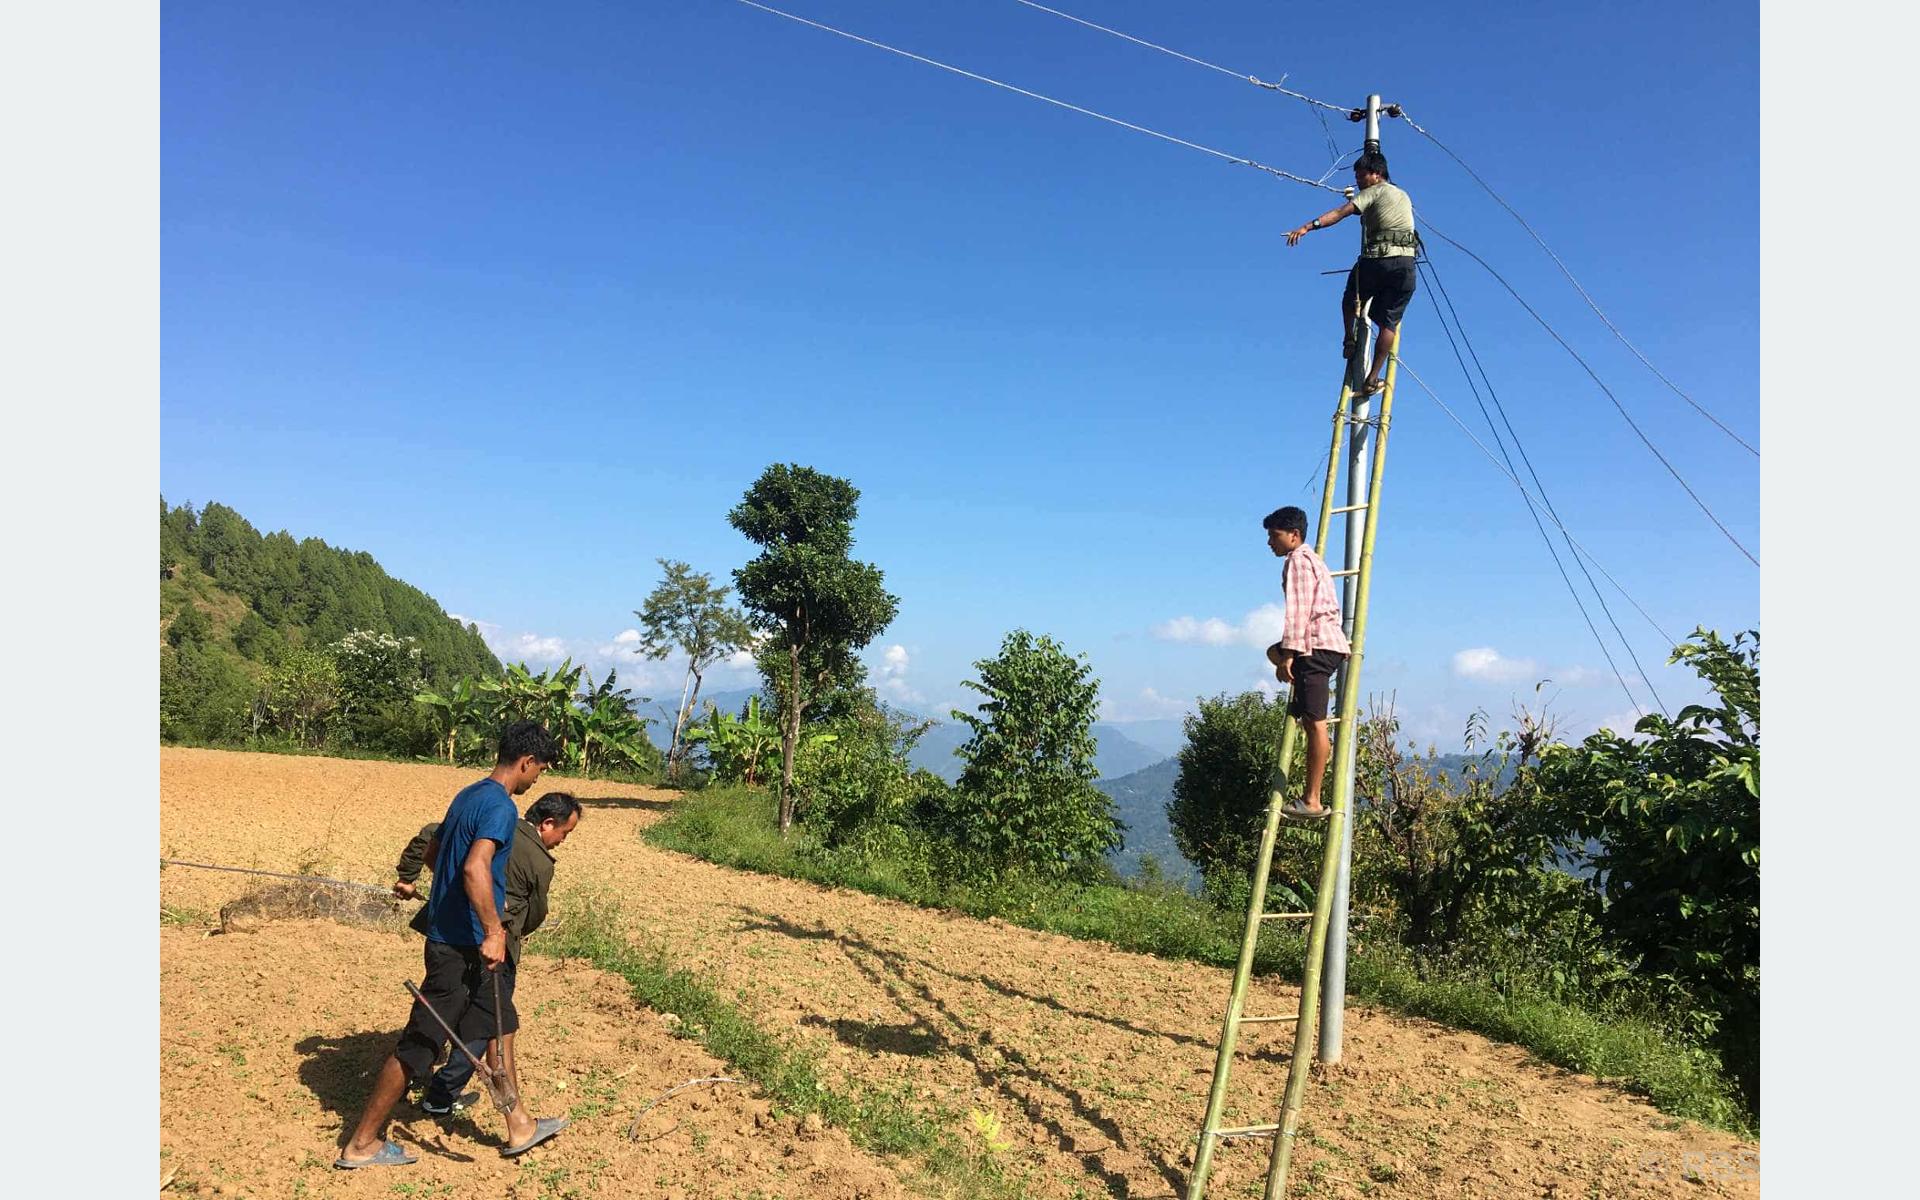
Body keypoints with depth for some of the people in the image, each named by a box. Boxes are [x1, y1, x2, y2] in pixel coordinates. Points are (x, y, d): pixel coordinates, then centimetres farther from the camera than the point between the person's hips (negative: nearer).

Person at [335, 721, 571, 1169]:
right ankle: (362, 1144, 17)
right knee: (419, 1045, 2)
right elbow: (475, 868, -33)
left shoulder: (468, 795, 10)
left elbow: (435, 852, 24)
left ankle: (520, 1129, 26)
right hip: (462, 946, -10)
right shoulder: (501, 806, -19)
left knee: (501, 1024, 17)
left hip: (449, 932, 10)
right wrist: (494, 933, -30)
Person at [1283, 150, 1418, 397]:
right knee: (1389, 323, 2)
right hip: (1406, 263, 4)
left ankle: (1349, 339, 12)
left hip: (1375, 260, -4)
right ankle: (1373, 378, -3)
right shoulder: (1405, 196, 26)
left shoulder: (1373, 192, 6)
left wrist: (1308, 226, -19)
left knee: (1349, 300, 26)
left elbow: (1340, 212, -10)